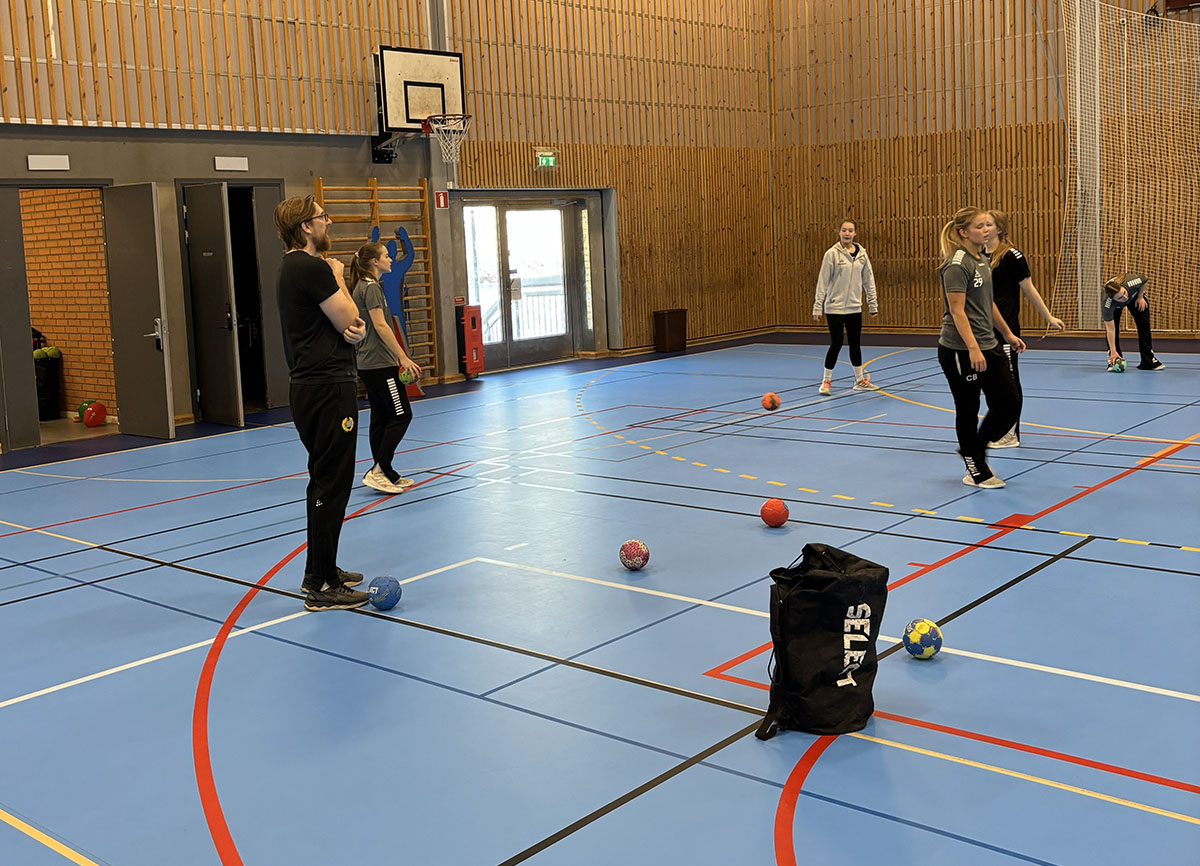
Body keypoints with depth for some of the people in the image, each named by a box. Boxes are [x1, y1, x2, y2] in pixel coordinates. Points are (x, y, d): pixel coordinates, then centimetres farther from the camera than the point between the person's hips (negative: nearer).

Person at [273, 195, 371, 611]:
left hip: (309, 386, 11)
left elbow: (354, 327, 15)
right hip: (328, 388, -11)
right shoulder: (313, 268, -16)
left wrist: (353, 327, -9)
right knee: (332, 484, -7)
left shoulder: (294, 268, 17)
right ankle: (322, 588, -2)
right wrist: (338, 278, 1)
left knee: (325, 482, 18)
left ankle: (320, 572, 27)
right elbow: (350, 322, -12)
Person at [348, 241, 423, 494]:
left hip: (368, 364, 10)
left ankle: (386, 475, 14)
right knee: (401, 414, -8)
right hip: (380, 364, -10)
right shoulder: (371, 287, -12)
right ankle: (378, 471, -9)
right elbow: (380, 325, -19)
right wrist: (403, 357, -21)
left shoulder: (363, 287, 17)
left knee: (380, 418, 10)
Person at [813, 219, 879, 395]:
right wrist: (818, 306, -10)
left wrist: (873, 304, 10)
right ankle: (826, 381, 11)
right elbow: (822, 281, -8)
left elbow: (868, 280, 10)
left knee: (855, 343, 11)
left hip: (855, 308, 4)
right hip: (835, 308, -4)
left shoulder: (861, 254, 5)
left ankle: (860, 380, 23)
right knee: (836, 343, -4)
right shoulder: (832, 253, -8)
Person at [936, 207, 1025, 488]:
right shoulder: (957, 264, -15)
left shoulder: (982, 260, 12)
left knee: (1010, 404, 7)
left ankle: (973, 451, 26)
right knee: (968, 410, 4)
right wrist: (973, 349, -26)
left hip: (989, 347, 9)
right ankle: (976, 471, 18)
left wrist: (1008, 334, 23)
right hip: (959, 351, -9)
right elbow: (957, 310, -21)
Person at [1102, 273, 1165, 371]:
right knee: (1113, 327, -20)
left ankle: (1148, 361, 3)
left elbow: (1145, 280, -17)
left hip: (1135, 295, 2)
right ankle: (1113, 361, -6)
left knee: (1144, 325, -4)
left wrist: (1140, 297, -15)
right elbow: (1110, 329, -38)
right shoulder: (1107, 304, -45)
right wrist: (1113, 351, -37)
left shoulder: (1132, 282, -45)